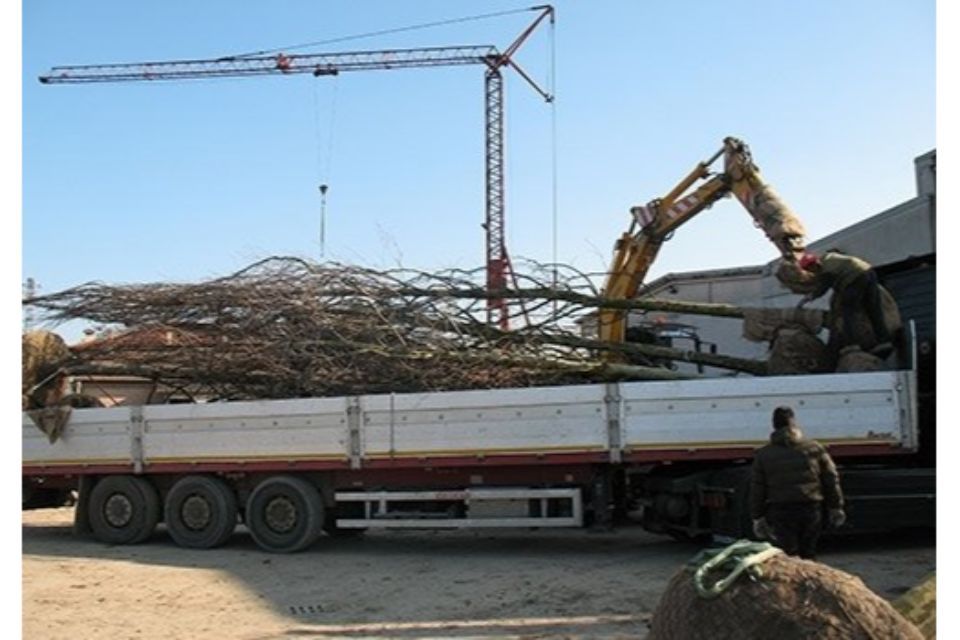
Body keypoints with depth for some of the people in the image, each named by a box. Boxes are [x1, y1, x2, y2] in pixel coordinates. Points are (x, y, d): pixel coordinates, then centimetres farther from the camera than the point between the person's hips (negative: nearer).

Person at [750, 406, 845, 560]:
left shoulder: (762, 455, 3)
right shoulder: (814, 448, 4)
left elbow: (757, 490, 3)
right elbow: (831, 479, 7)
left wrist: (757, 518, 9)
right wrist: (835, 508, 15)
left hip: (780, 513, -1)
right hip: (812, 510, 1)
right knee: (808, 555, 15)